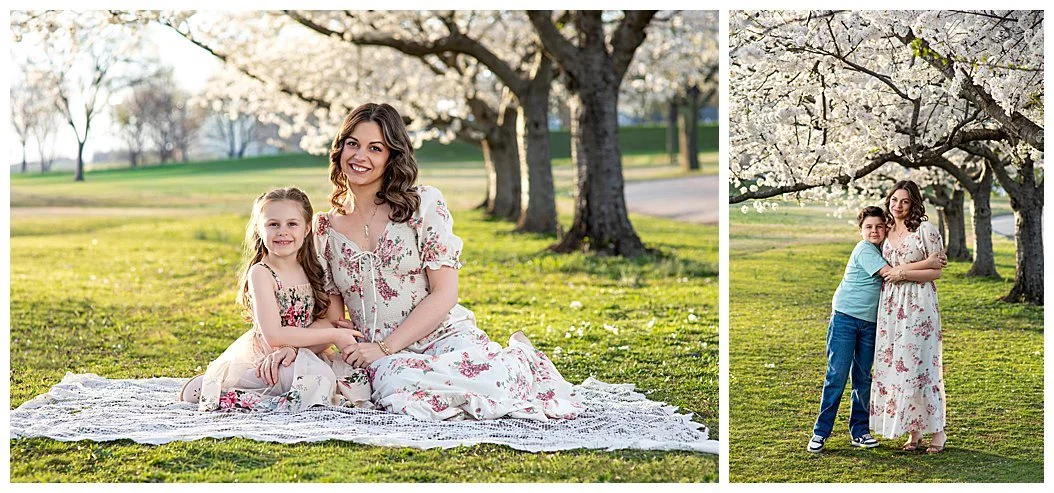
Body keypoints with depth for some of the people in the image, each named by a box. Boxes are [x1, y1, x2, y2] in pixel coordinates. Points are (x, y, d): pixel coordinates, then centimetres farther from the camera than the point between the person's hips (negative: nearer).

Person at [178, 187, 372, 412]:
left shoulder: (312, 271, 7)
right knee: (318, 379, -33)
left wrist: (293, 347, -23)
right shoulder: (261, 273, -11)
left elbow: (333, 319, -4)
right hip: (261, 357, -7)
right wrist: (334, 335, -17)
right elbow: (274, 335, -20)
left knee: (359, 380, -11)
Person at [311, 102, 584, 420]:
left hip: (446, 337, -2)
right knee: (397, 386, -38)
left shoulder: (424, 204, 1)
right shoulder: (324, 228, 12)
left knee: (490, 385, -37)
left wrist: (385, 347, -12)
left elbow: (445, 293, -4)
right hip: (389, 358, 2)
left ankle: (518, 361, 4)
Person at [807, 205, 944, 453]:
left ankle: (860, 431, 17)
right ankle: (820, 433, -2)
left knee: (863, 378, 9)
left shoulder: (884, 250, 12)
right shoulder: (864, 249, -12)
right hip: (845, 318, -7)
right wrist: (928, 263, -22)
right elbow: (890, 273, -22)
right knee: (837, 376, -7)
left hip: (870, 323, 7)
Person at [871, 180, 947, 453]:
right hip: (890, 306, 6)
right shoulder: (887, 232, 13)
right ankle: (913, 431, 12)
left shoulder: (925, 230, -7)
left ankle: (937, 431, 4)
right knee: (894, 366, 4)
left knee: (919, 365, -6)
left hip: (919, 306, -6)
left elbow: (936, 271, -9)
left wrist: (903, 274, -14)